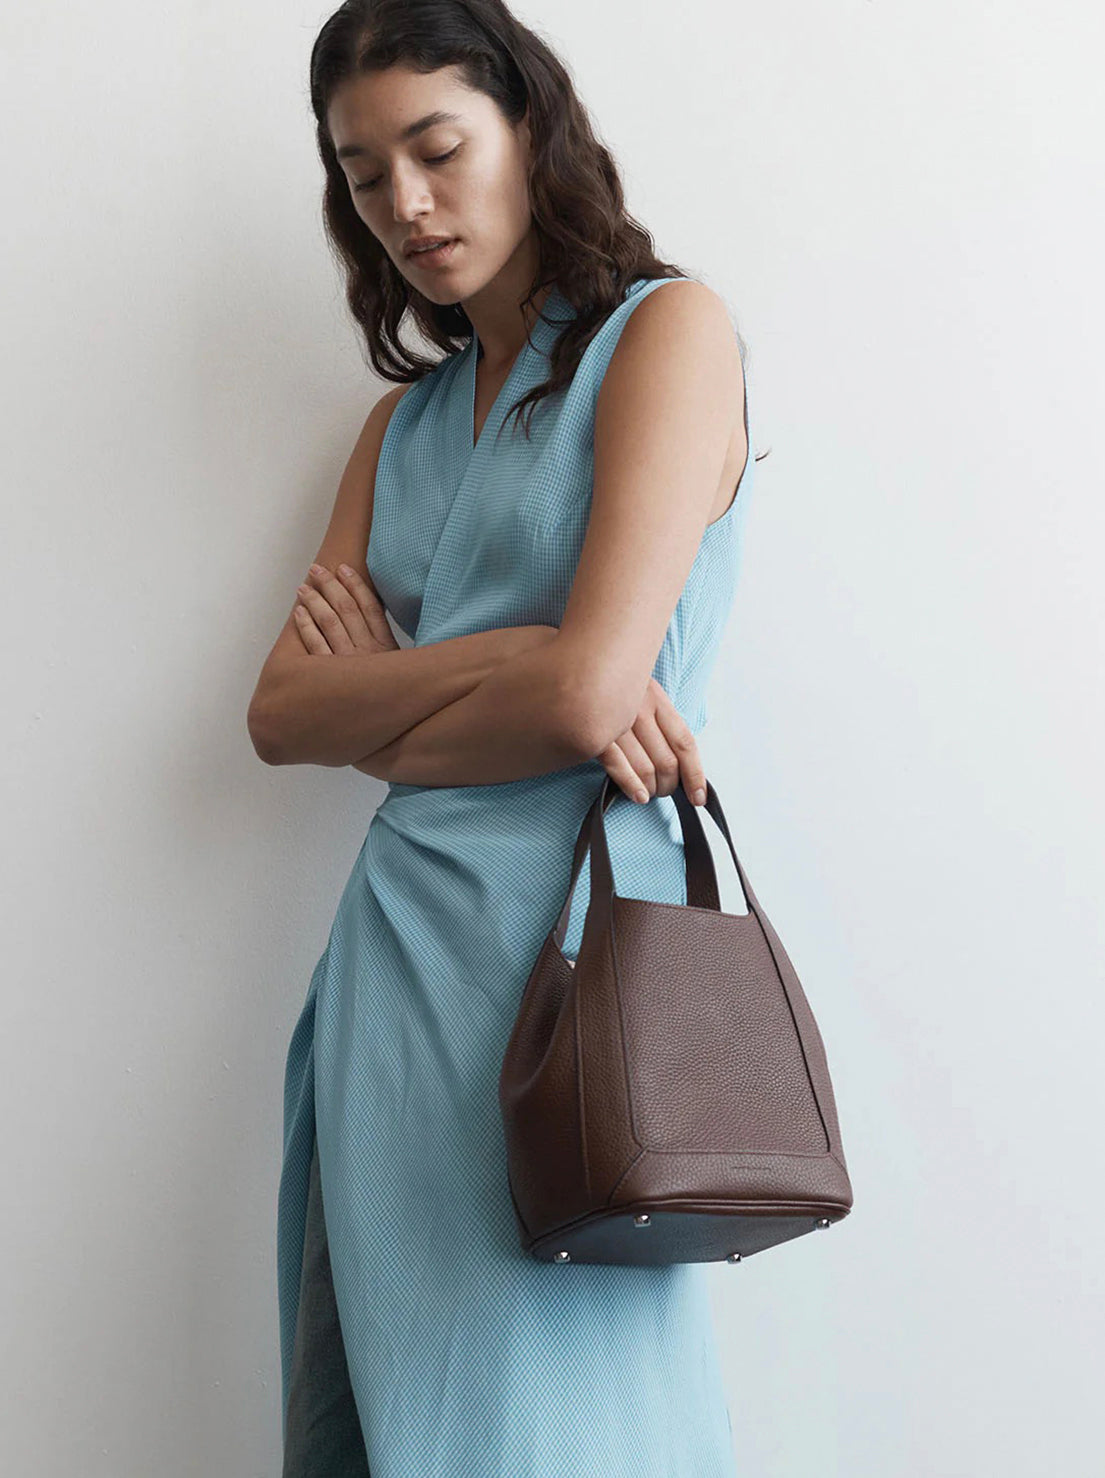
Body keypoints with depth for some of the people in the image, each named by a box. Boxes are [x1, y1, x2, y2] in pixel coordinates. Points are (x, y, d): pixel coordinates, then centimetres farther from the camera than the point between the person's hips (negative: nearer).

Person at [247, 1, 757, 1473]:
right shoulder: (408, 417, 18)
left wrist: (372, 708, 1)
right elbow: (279, 713, 7)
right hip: (391, 938, 7)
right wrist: (501, 664, -8)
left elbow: (584, 697, -15)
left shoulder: (666, 330, -2)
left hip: (562, 918, -6)